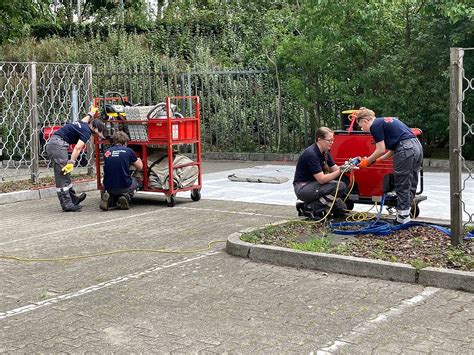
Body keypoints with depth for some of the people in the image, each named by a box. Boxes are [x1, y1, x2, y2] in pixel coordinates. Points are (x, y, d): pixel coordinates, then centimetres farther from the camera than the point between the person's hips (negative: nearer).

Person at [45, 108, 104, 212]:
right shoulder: (87, 131, -7)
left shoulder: (82, 124, 18)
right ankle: (67, 204, -9)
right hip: (58, 144, -10)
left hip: (51, 144, 10)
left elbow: (86, 118, 44)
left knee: (65, 174, 14)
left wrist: (91, 113, 63)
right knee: (63, 175, -9)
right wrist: (71, 163, -24)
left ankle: (73, 198, 21)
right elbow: (77, 148, -19)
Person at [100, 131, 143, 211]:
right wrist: (138, 160, 34)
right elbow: (140, 167, 9)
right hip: (124, 187, -2)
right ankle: (126, 196, 2)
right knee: (134, 181, 31)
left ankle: (109, 198, 4)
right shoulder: (128, 151, -3)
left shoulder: (107, 152, 5)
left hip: (108, 187, 2)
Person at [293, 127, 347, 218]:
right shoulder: (311, 153, -22)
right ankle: (310, 207, -12)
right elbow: (321, 179, -25)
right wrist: (340, 171, -31)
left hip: (313, 184, 9)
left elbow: (335, 169, 5)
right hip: (302, 187, -9)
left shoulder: (325, 152, 5)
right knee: (339, 187, -21)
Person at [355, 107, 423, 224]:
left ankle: (402, 220, 3)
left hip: (406, 150, -9)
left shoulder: (375, 126, -2)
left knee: (402, 187, -1)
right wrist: (380, 159, 28)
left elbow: (381, 150, -4)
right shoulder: (386, 121, 26)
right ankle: (406, 216, 20)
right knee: (410, 185, 14)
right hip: (417, 146, 9)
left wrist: (367, 161, 9)